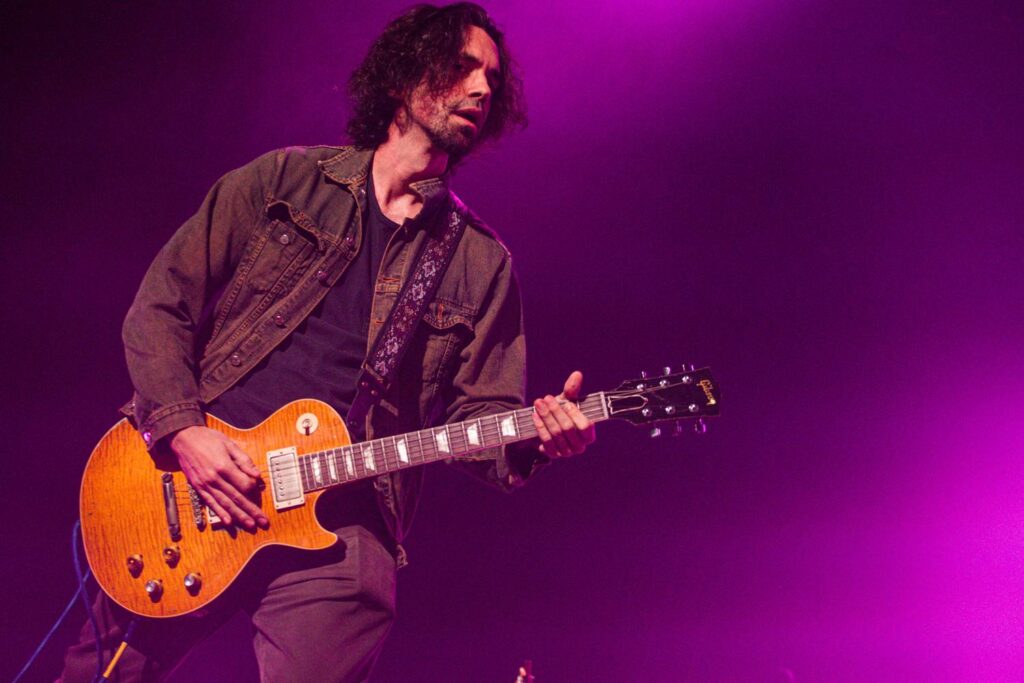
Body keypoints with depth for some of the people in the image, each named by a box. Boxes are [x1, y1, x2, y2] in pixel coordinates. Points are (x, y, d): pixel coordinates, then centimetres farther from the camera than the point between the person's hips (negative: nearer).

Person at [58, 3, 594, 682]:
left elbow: (479, 416, 7)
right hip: (187, 491, 0)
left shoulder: (481, 263, 10)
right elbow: (160, 307, 4)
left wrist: (534, 440, -16)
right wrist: (183, 430, -10)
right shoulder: (283, 180, 6)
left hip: (338, 526, 0)